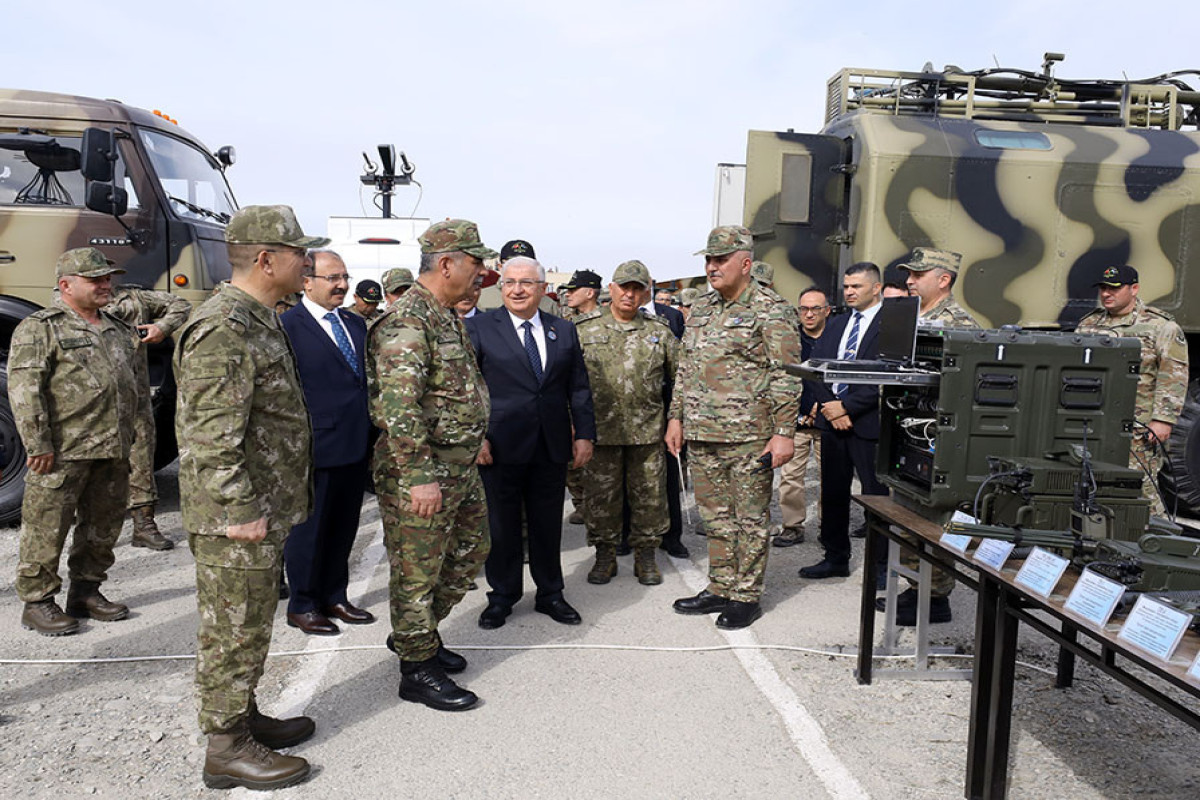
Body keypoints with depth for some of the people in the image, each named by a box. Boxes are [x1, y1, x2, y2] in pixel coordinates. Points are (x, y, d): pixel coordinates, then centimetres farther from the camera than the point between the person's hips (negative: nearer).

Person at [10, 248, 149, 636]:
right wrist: (37, 444, -17)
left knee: (103, 527, 13)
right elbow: (23, 389, -12)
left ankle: (86, 592, 26)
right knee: (47, 529, 0)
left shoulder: (120, 330, 17)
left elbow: (139, 382, 24)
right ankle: (37, 603, 13)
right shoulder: (39, 328, -4)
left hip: (114, 452, 7)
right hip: (62, 454, -7)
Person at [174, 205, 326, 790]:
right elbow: (212, 436, -25)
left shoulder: (258, 320, 14)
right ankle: (226, 748, 16)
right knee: (233, 630, 2)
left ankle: (243, 715, 35)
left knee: (252, 624, 20)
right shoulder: (223, 328, -20)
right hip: (237, 519, -10)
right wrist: (239, 512, -23)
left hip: (265, 508, 10)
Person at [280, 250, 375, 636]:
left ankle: (334, 597, 32)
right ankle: (301, 606, 23)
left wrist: (371, 433, 11)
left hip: (355, 446, 7)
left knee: (343, 527, 17)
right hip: (315, 448, -7)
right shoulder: (288, 325, -10)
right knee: (308, 528, 7)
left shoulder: (355, 323, 12)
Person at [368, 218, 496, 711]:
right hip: (420, 472, -10)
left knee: (470, 551, 20)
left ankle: (417, 632, 37)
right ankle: (417, 667, 19)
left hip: (461, 467, 10)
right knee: (417, 571, 4)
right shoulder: (407, 321, -19)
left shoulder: (449, 318, 13)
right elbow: (398, 405, -26)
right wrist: (420, 476, -26)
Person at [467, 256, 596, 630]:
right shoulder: (480, 328, -2)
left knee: (548, 525, 13)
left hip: (552, 447, 3)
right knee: (501, 526, 8)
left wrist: (584, 434, 4)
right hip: (500, 446, -3)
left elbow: (578, 388, 11)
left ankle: (550, 594, 29)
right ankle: (501, 597, 26)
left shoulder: (564, 330, 9)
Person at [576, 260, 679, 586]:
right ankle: (605, 555, 22)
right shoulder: (584, 329, 3)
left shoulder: (659, 331, 6)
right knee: (601, 496, 7)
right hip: (600, 429, -1)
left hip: (648, 431, 1)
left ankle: (645, 556, 23)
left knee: (649, 496, 7)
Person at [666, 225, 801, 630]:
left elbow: (786, 377, -10)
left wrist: (784, 432, -14)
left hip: (749, 438, -6)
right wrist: (676, 417, 13)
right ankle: (720, 590, 27)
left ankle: (747, 597, 16)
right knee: (716, 518, 15)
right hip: (701, 436, 7)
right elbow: (685, 368, 19)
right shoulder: (700, 309, 14)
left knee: (750, 519, 4)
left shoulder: (770, 312, -7)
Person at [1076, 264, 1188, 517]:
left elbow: (1173, 377, -5)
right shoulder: (1088, 324, 16)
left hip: (1138, 429, -5)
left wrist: (1163, 419, -13)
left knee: (1138, 487, -6)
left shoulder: (1161, 327, 1)